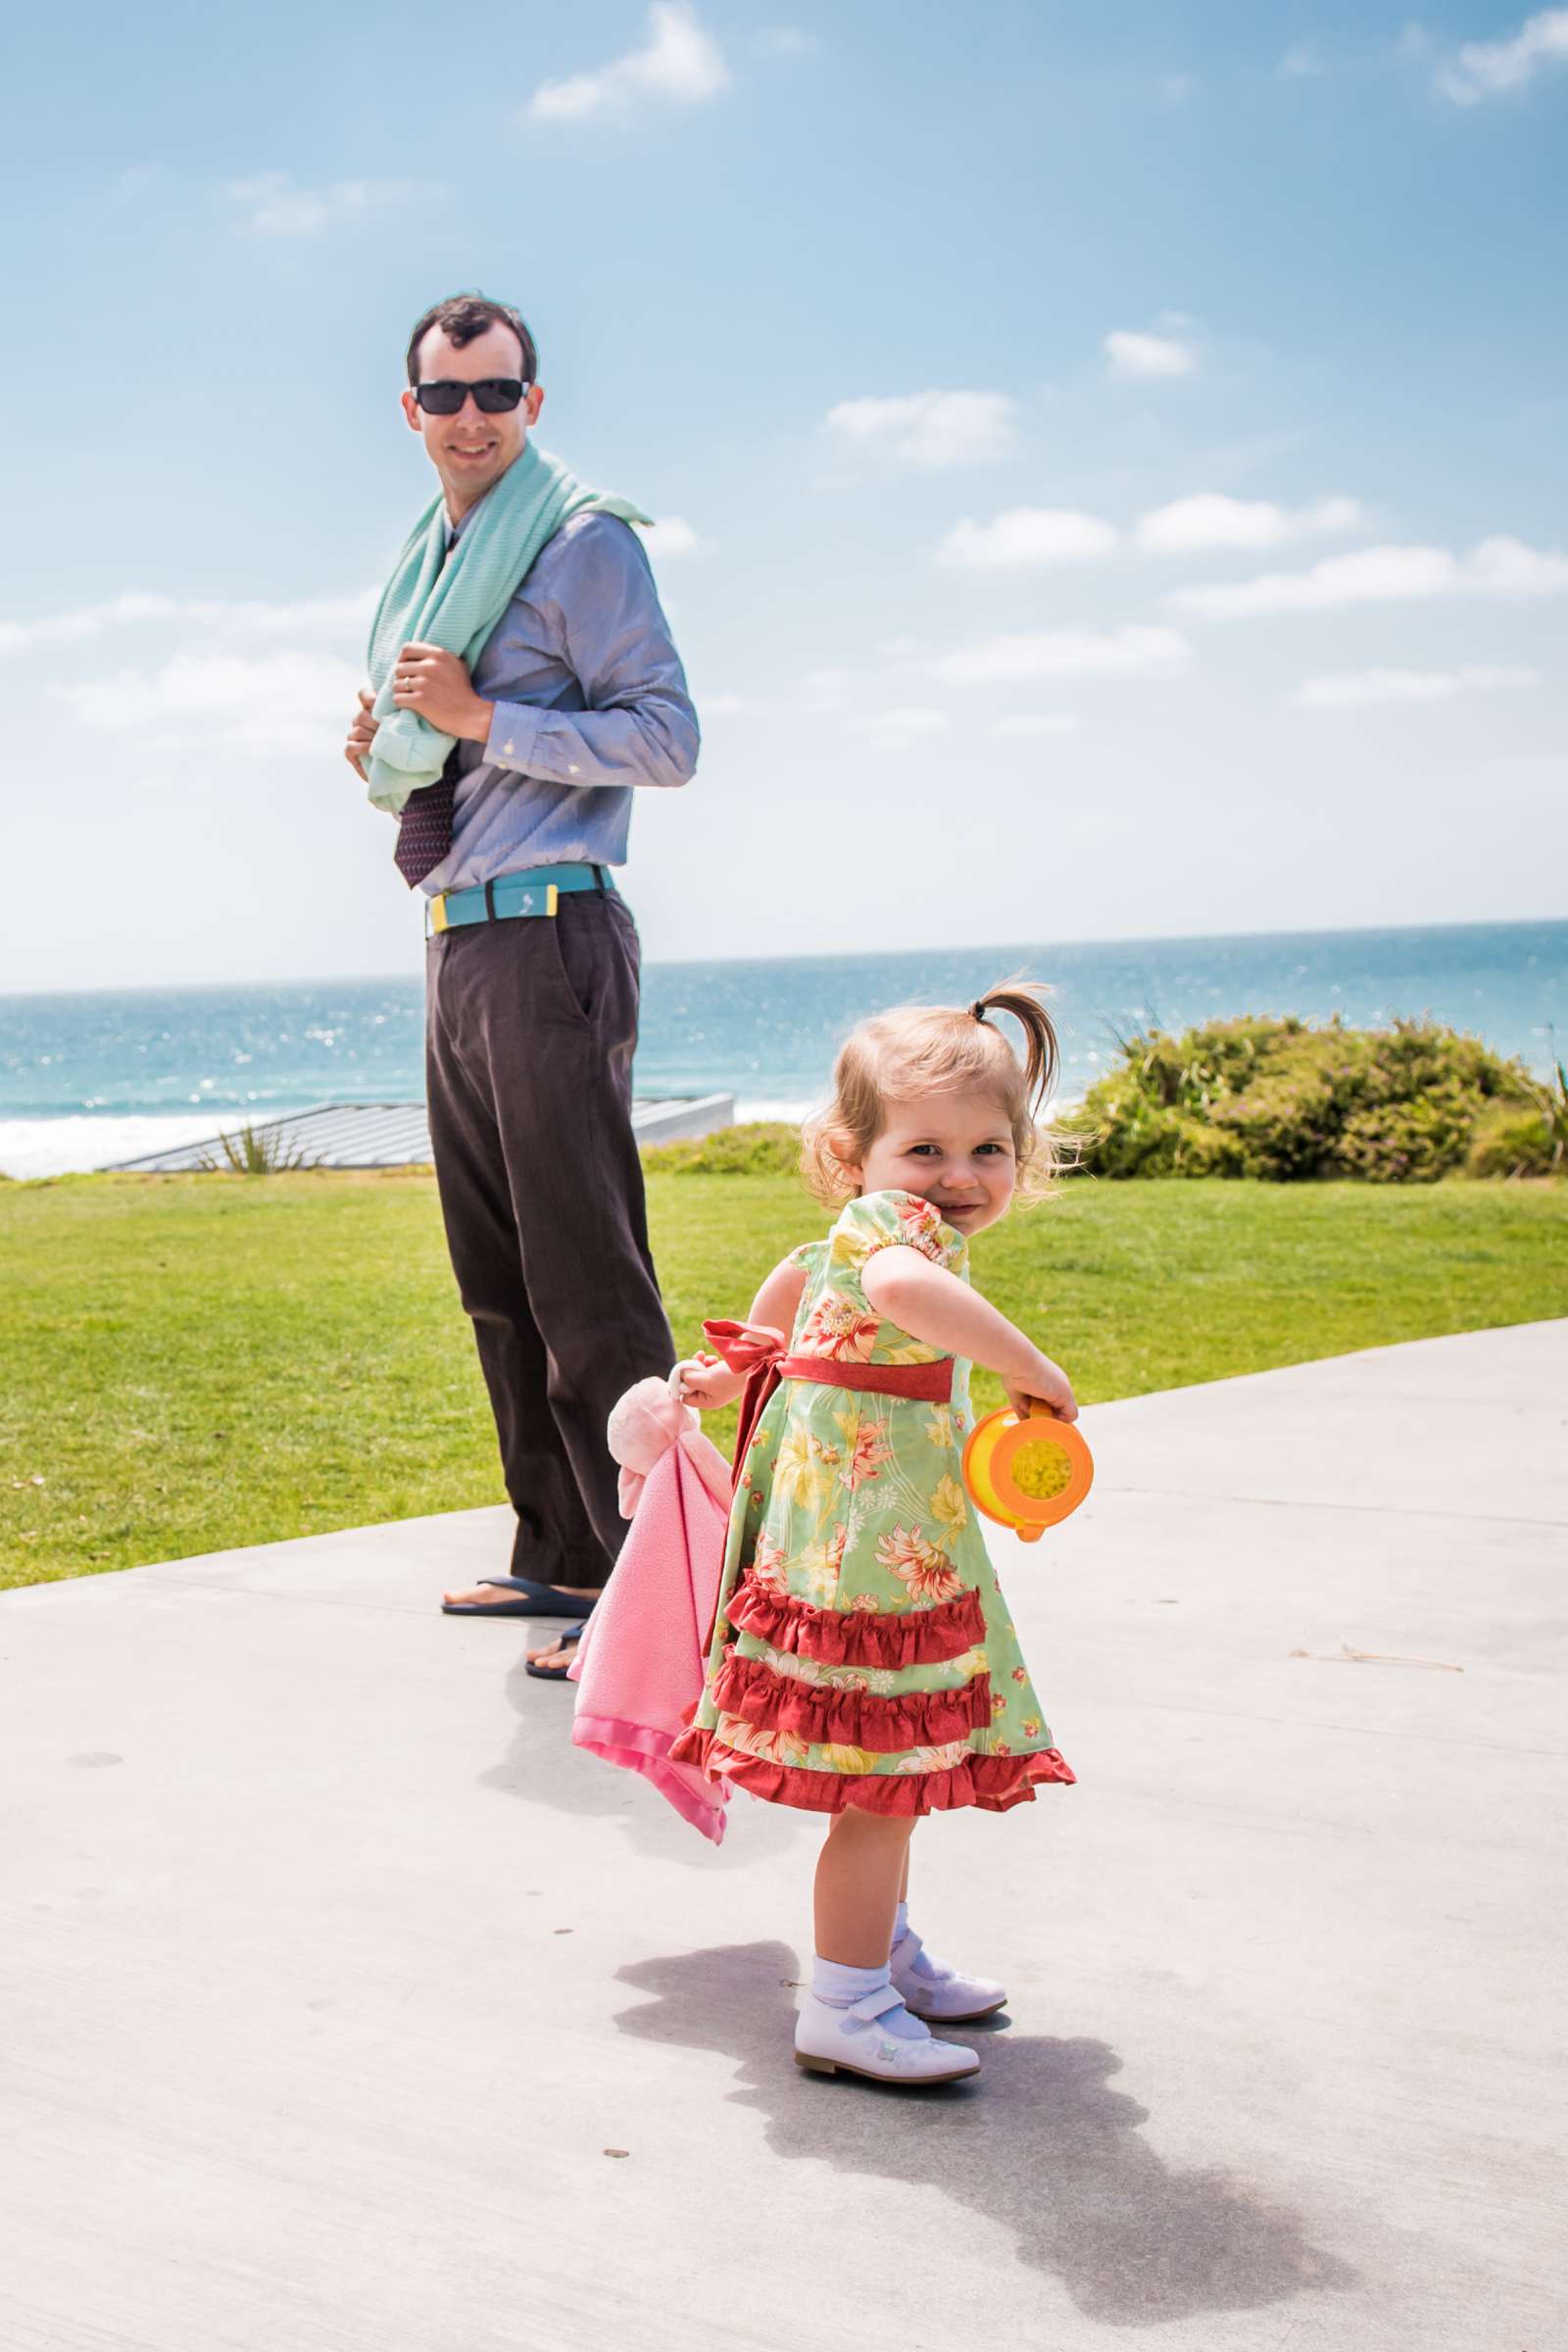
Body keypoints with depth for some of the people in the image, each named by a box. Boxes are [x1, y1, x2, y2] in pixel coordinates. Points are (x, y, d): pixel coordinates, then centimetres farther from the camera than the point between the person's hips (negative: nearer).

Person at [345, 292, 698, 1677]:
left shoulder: (584, 542, -5)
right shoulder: (425, 565, 20)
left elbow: (669, 740, -12)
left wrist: (478, 717, -16)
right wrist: (385, 754, 8)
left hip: (550, 934, -9)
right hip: (456, 940, 9)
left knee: (589, 1281, -10)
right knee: (500, 1281, 11)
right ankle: (556, 1553, 20)